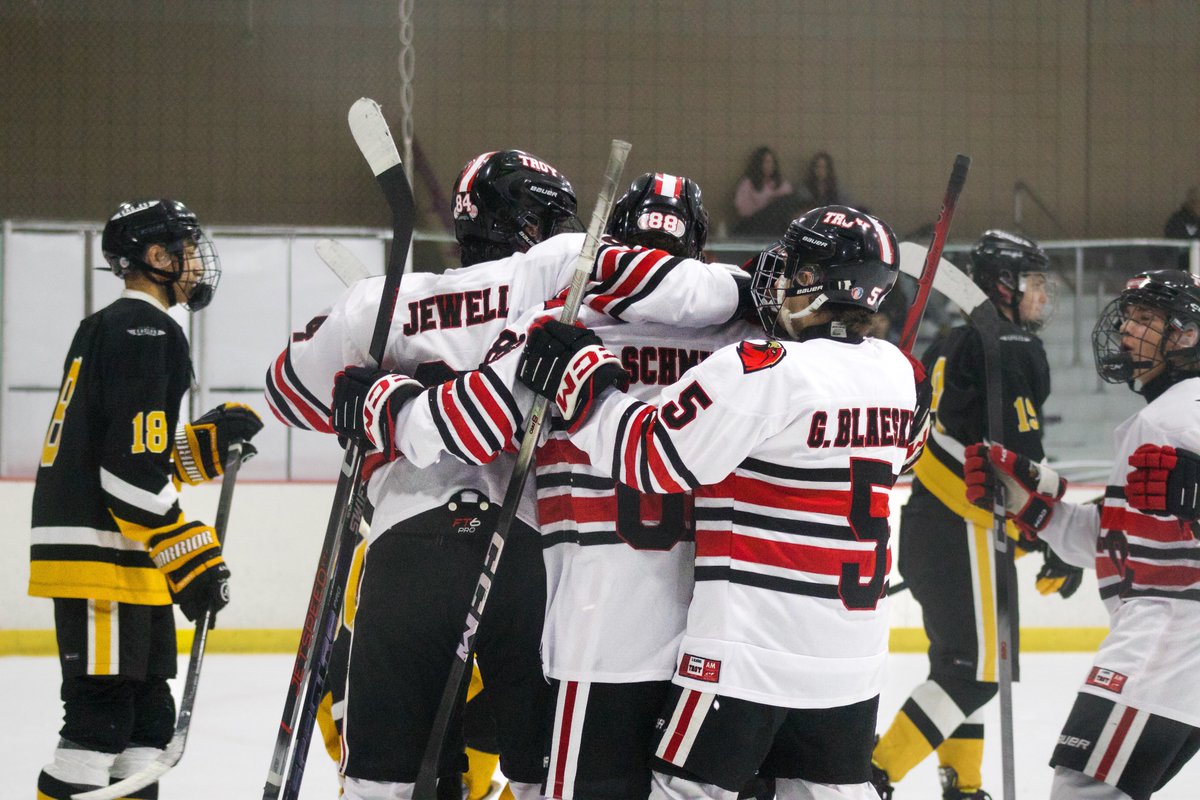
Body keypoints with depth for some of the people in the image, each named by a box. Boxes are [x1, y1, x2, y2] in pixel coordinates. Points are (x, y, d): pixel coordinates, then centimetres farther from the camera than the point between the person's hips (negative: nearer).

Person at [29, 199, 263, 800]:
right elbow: (130, 468, -21)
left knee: (147, 715, 13)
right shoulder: (145, 332, -13)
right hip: (98, 554, -11)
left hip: (124, 559, 11)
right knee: (101, 716, -12)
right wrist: (187, 553, -19)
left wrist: (206, 442, 13)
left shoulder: (112, 328, 21)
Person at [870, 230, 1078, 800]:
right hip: (962, 532, -10)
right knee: (973, 674, -7)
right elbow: (1020, 458, -19)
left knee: (959, 662, 17)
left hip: (923, 524, 10)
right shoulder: (1012, 349, -13)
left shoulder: (950, 346, 16)